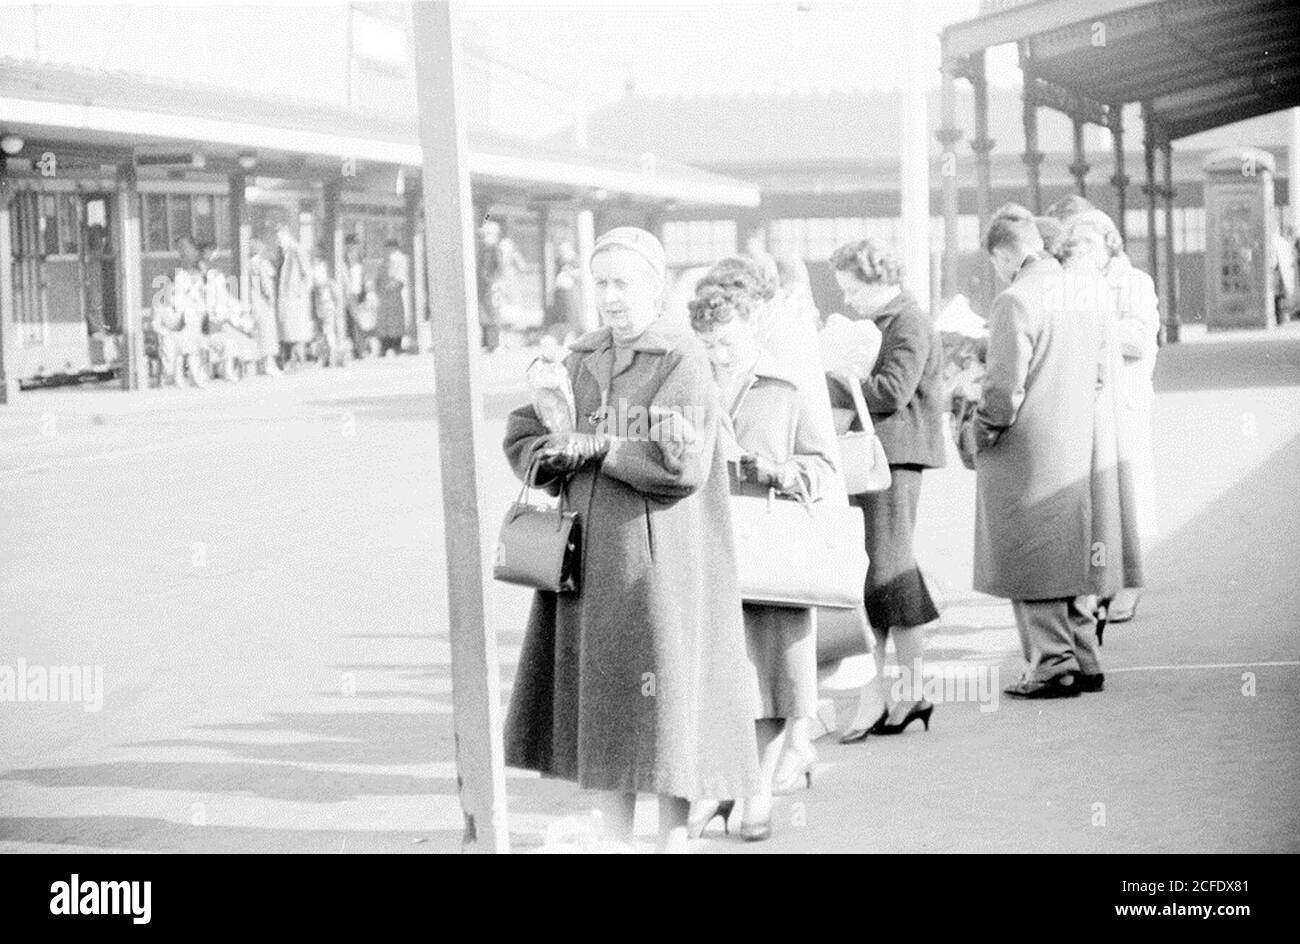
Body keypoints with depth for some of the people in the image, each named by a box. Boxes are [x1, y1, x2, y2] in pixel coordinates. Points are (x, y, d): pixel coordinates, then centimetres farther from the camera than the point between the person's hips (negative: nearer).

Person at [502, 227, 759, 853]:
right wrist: (561, 455, -13)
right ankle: (615, 840, 19)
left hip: (660, 556, -6)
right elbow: (522, 437, 9)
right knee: (603, 701, 10)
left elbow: (682, 465, -20)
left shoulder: (684, 361, -11)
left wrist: (597, 447, -13)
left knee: (666, 703, -1)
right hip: (591, 554, 6)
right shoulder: (582, 359, 9)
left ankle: (673, 839, 9)